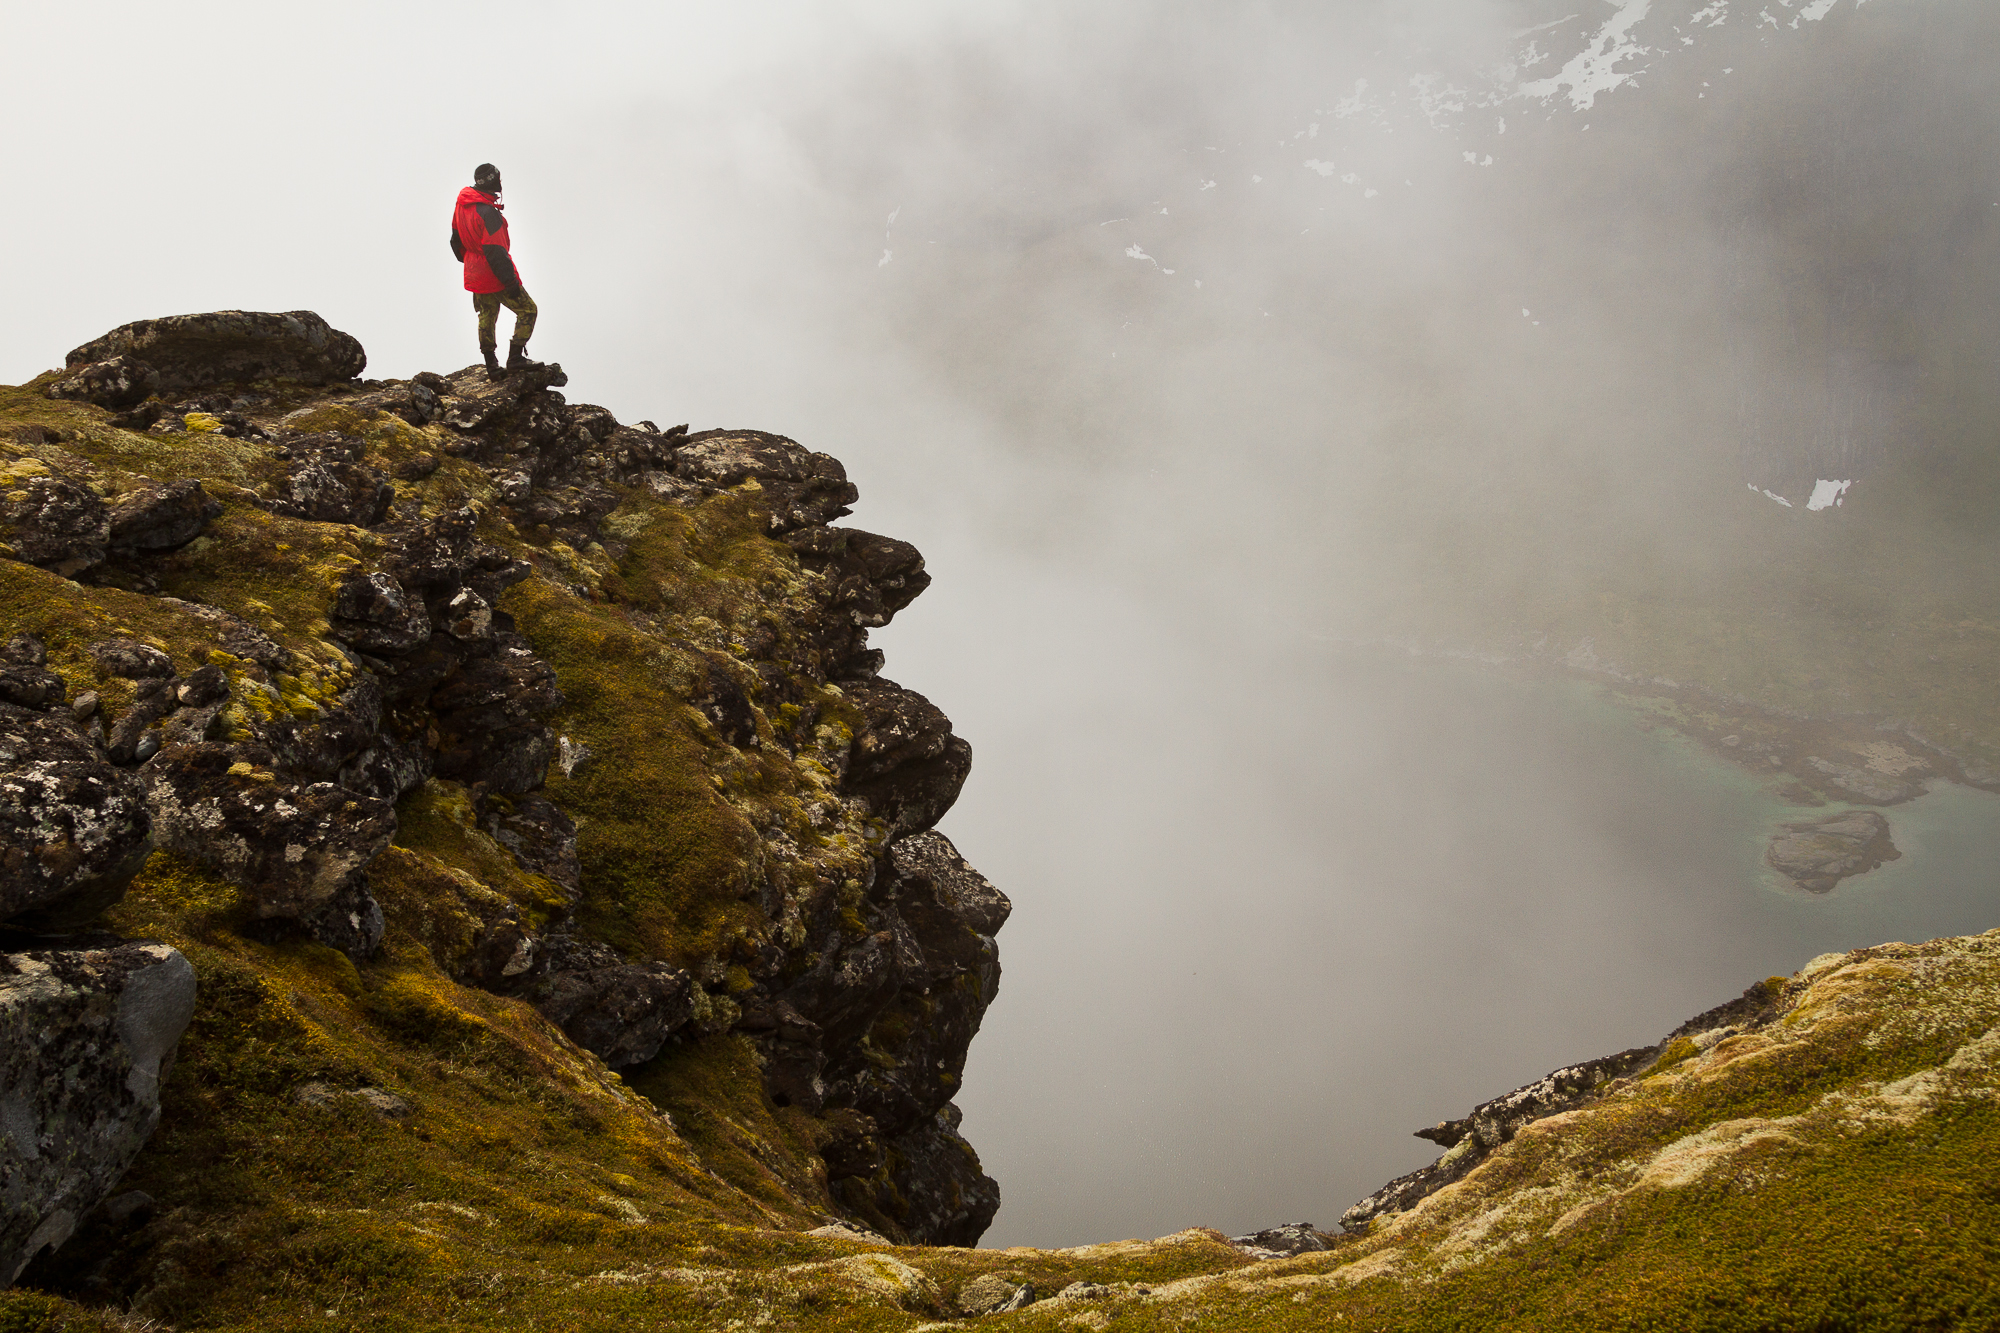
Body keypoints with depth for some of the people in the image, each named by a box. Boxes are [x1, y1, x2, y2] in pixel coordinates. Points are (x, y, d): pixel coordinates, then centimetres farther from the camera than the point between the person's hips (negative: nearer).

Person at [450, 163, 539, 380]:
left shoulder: (462, 204, 1)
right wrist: (511, 280, -22)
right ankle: (515, 357, 2)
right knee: (527, 310, 5)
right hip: (495, 278, -9)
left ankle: (492, 367, 22)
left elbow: (456, 238, 14)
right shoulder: (487, 213, -27)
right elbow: (496, 252, -27)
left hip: (475, 276, 9)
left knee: (487, 317, 18)